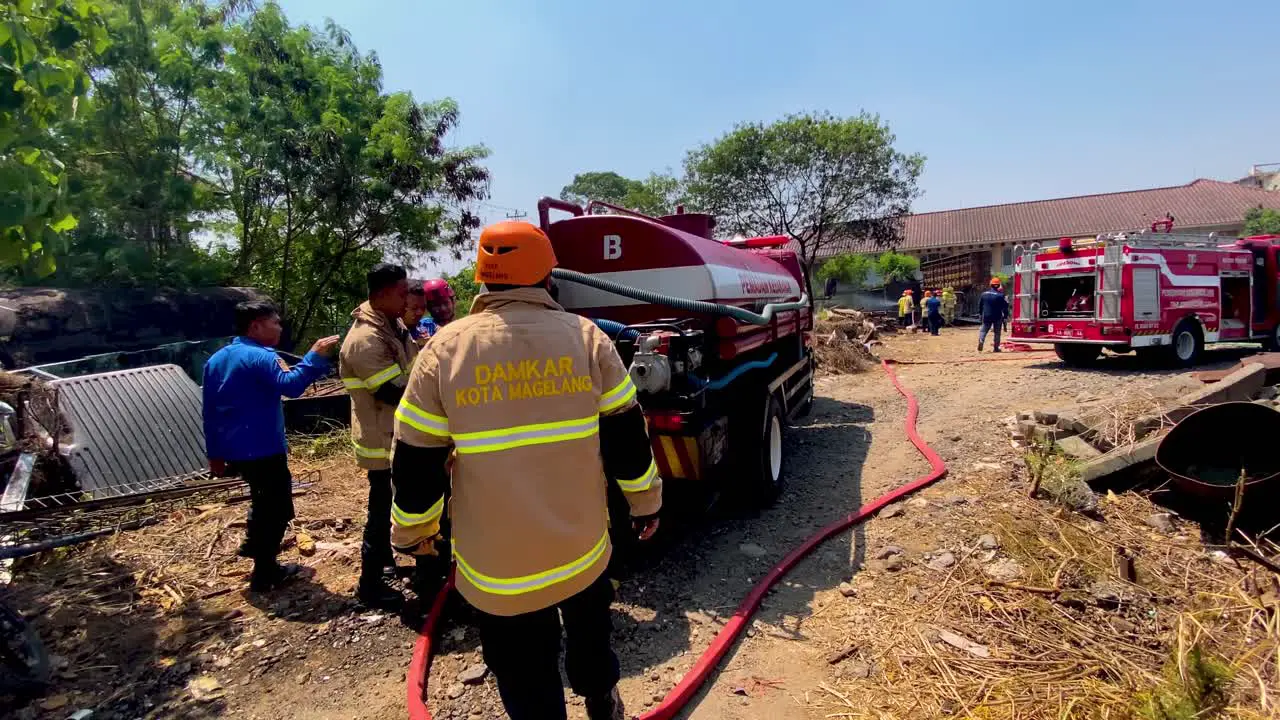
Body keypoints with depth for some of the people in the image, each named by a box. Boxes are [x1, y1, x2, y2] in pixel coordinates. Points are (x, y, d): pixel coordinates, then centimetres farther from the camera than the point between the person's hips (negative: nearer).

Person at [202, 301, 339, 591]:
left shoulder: (216, 359, 10)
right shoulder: (261, 357, -18)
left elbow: (210, 411, 14)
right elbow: (289, 384, -37)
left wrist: (215, 453, 18)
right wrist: (315, 357, -36)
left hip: (234, 448, 9)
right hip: (262, 448, -9)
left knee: (265, 498, 31)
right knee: (278, 508, 5)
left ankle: (254, 544, 43)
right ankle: (264, 573, 12)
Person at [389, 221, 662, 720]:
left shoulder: (446, 348, -9)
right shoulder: (586, 337, -7)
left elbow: (417, 463, -4)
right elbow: (627, 438, -2)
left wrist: (413, 531, 13)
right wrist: (645, 503, 13)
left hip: (496, 564, -2)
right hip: (583, 547, 2)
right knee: (590, 634, 31)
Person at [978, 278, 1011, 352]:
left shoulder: (984, 294, 2)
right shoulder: (1000, 295, -10)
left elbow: (980, 305, 11)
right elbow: (1005, 307, -7)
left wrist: (981, 314, 22)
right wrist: (1006, 316, 2)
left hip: (986, 316, 2)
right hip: (997, 317, -2)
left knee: (983, 330, 7)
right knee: (997, 332, 9)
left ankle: (981, 340, -23)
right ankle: (996, 348, 11)